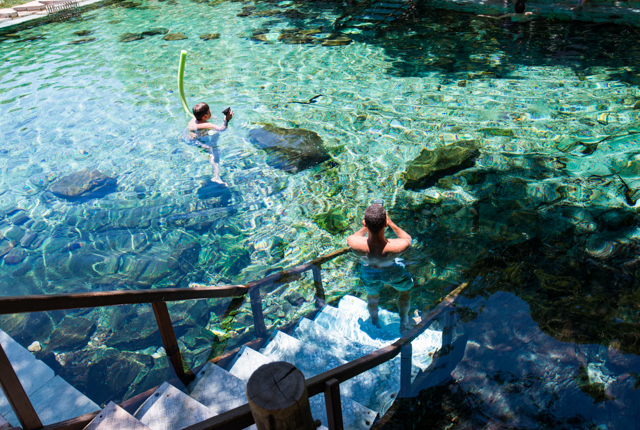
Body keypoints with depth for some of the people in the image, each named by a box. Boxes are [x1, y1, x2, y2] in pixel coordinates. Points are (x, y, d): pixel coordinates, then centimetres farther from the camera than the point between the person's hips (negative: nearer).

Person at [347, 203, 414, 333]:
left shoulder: (354, 244, -42)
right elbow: (408, 239, -17)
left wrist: (366, 226, -10)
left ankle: (374, 323, 61)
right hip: (392, 272, -1)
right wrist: (391, 223, -13)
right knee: (405, 291, 34)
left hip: (369, 273, 2)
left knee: (372, 296, 35)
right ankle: (404, 324, 53)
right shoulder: (396, 246, -44)